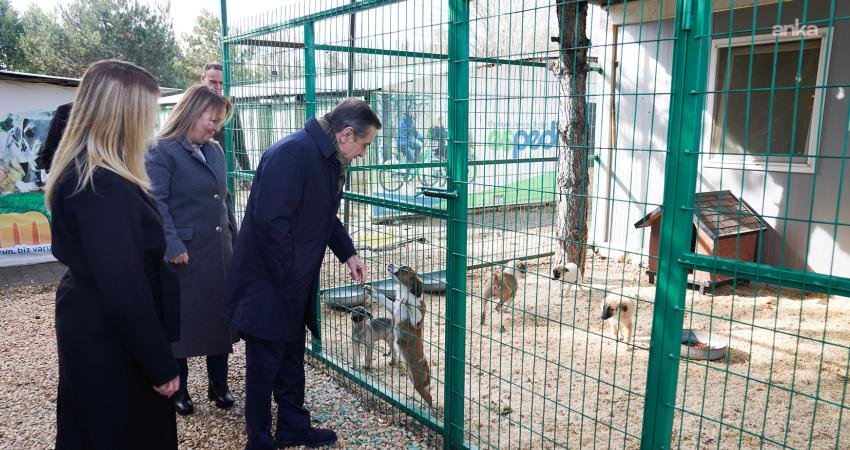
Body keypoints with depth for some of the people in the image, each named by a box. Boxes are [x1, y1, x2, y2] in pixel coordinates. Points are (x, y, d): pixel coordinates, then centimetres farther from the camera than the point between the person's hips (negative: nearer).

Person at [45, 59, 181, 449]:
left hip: (89, 328, 9)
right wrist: (161, 364, -19)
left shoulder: (78, 172, 5)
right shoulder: (107, 187, -27)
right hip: (111, 343, -9)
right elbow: (124, 286, -27)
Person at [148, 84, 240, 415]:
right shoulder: (162, 151, -9)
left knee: (220, 316, 12)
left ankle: (219, 384, 27)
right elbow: (157, 202, -15)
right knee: (181, 321, 8)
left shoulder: (215, 151, 11)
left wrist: (234, 240, 14)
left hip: (219, 252, 6)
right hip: (184, 254, -6)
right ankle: (178, 388, 25)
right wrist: (173, 247, -21)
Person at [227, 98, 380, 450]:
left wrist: (347, 253, 9)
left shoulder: (331, 160, 8)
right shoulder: (291, 153, -23)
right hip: (268, 283, -9)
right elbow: (270, 222, -28)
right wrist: (289, 277, -21)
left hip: (296, 284, 9)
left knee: (292, 357, 20)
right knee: (265, 364, 5)